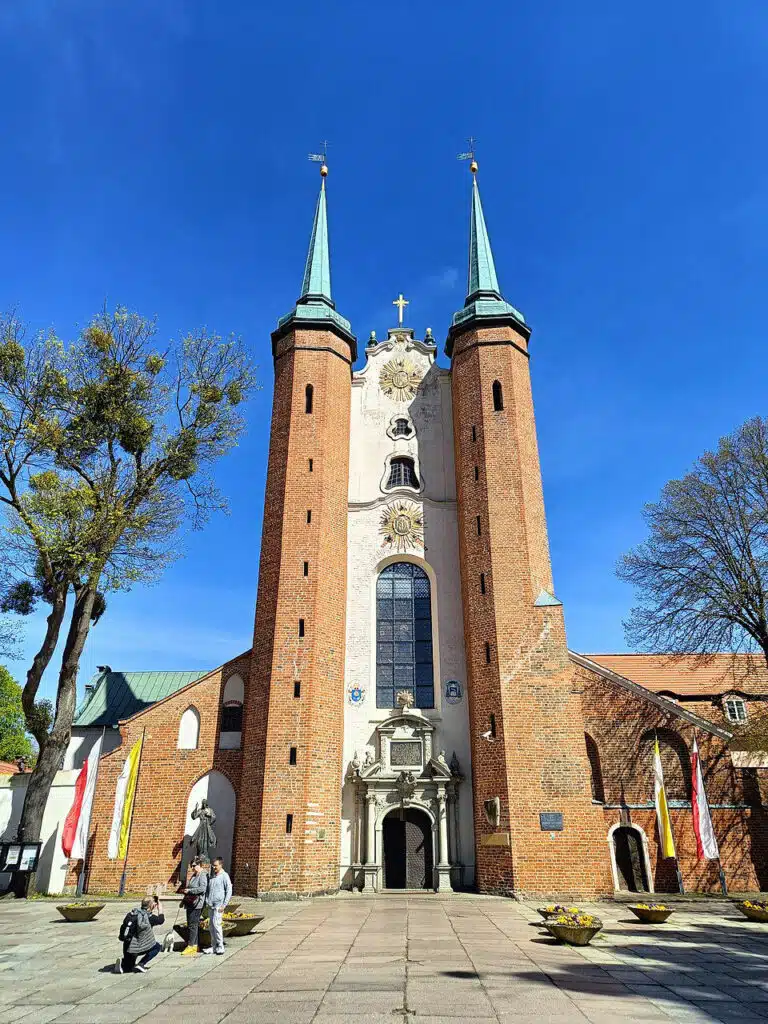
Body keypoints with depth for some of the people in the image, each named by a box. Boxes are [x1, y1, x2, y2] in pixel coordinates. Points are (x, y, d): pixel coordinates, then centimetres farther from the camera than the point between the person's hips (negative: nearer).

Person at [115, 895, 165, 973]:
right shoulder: (149, 917, -10)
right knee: (157, 946, 14)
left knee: (128, 968, 29)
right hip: (136, 948, -6)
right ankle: (141, 964, 2)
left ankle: (122, 961, -3)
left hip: (127, 947, 6)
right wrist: (159, 906, 12)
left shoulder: (133, 912, 6)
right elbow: (161, 920, 6)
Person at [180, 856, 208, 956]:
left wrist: (190, 891, -19)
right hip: (190, 903, 10)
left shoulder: (203, 876, -13)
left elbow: (203, 888, -25)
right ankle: (195, 945, 19)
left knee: (193, 924, -7)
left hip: (197, 904, -10)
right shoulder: (194, 876, 18)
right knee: (190, 924, 11)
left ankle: (191, 946, -2)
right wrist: (184, 900, 24)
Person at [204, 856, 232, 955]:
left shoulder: (224, 876, -7)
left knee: (216, 923, -13)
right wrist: (207, 901, 8)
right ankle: (214, 946, 18)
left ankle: (220, 947, -4)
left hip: (219, 905, -7)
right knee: (211, 925, 8)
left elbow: (229, 891, -9)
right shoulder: (212, 876, 15)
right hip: (212, 905, 7)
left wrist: (224, 905, -13)